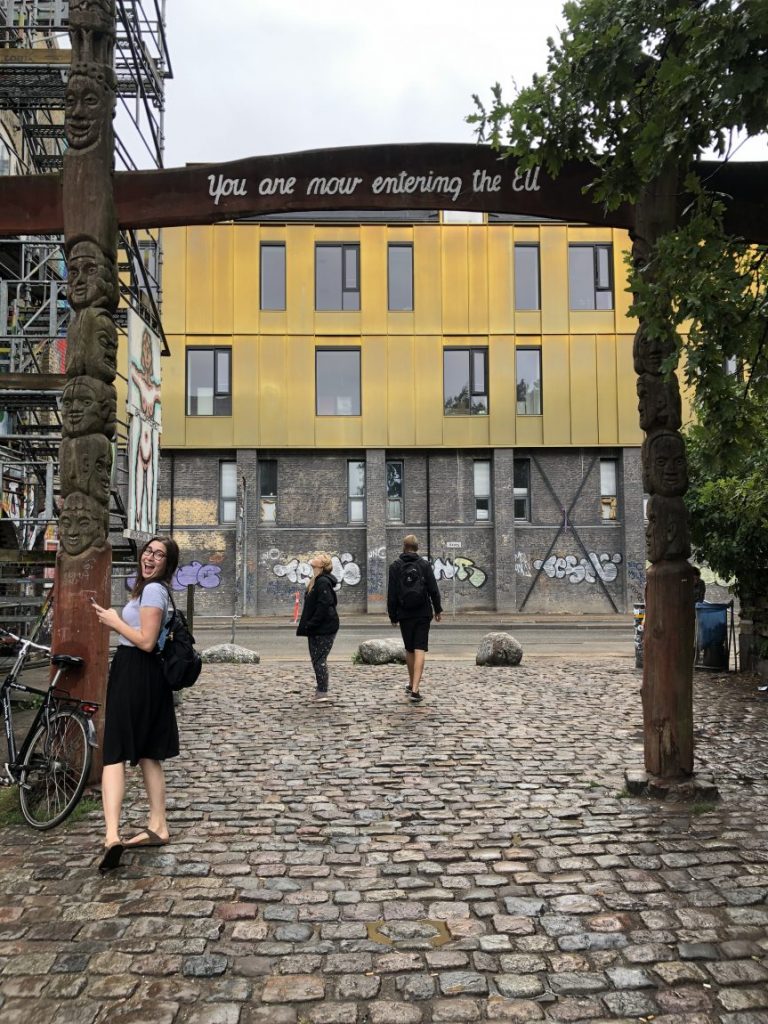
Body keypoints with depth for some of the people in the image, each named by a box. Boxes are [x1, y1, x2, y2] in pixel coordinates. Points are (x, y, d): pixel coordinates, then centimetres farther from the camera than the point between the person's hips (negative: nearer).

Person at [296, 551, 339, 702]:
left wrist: (310, 625, -20)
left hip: (324, 628, -10)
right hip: (316, 629, 10)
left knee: (319, 659, -7)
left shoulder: (323, 582, -17)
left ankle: (322, 692, -3)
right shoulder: (316, 581, 16)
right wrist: (306, 625, 14)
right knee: (316, 658, 14)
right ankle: (321, 690, 22)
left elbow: (323, 606, -23)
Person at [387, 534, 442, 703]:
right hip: (423, 613, -1)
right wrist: (438, 610, 9)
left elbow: (391, 594, 0)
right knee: (420, 650, -5)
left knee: (409, 649, 17)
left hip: (405, 614, 1)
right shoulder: (425, 565, -1)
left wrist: (393, 616, 7)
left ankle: (411, 684, 30)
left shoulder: (395, 566, 1)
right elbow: (433, 590, -2)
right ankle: (415, 689, -16)